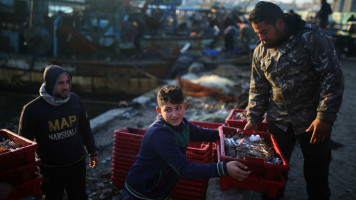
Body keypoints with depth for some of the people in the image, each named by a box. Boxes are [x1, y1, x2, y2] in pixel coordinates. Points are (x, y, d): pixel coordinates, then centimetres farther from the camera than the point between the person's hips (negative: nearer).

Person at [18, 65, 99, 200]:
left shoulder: (75, 100, -4)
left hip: (77, 165, 3)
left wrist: (92, 152, 15)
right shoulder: (32, 109, -14)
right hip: (50, 169, -2)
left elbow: (85, 128, 9)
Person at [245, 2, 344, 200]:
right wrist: (253, 119, 4)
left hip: (314, 120, -4)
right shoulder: (260, 51, 2)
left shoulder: (314, 37, -14)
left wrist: (325, 117, -19)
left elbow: (333, 78, -16)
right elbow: (258, 88, 9)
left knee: (317, 172, 10)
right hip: (278, 120, 4)